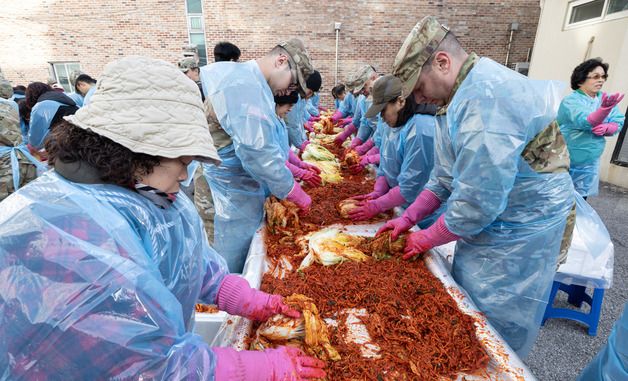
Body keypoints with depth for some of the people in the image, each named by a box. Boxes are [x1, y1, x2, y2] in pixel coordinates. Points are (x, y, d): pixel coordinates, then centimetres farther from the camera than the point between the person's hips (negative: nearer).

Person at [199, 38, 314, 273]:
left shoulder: (247, 81, 13)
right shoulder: (246, 86, -20)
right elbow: (256, 151, -26)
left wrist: (291, 171, 15)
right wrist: (293, 192, -15)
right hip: (233, 198, -10)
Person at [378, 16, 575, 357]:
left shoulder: (487, 98, -27)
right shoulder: (460, 97, 6)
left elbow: (478, 202, -28)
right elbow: (445, 178, 11)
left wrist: (426, 239, -13)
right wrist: (408, 218, 2)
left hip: (516, 240, -9)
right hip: (483, 227, 9)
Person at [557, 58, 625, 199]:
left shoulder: (605, 99, 5)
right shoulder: (570, 101, -14)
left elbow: (618, 124, 3)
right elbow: (585, 122, -29)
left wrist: (605, 128, -18)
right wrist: (605, 108, -46)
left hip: (590, 163, 5)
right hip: (566, 161, -5)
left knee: (581, 198, 13)